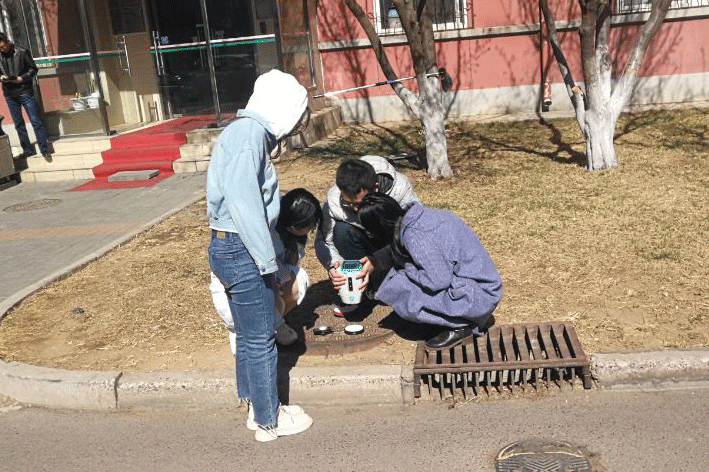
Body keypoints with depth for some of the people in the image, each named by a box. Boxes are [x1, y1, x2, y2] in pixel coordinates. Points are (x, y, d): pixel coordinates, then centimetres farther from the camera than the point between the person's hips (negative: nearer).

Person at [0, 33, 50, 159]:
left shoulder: (22, 53, -5)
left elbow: (33, 69, -1)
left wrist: (22, 78, -14)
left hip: (25, 92, -4)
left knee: (36, 121, -5)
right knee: (18, 124, 9)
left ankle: (44, 149, 1)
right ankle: (27, 150, 18)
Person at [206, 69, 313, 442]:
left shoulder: (251, 132, 13)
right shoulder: (249, 133, -17)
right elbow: (242, 200, -27)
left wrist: (268, 255, 13)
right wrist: (267, 261, -22)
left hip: (230, 247, 10)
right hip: (242, 251, -10)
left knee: (248, 336, 20)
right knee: (261, 340, 4)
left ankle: (256, 407, 35)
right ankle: (268, 421, 20)